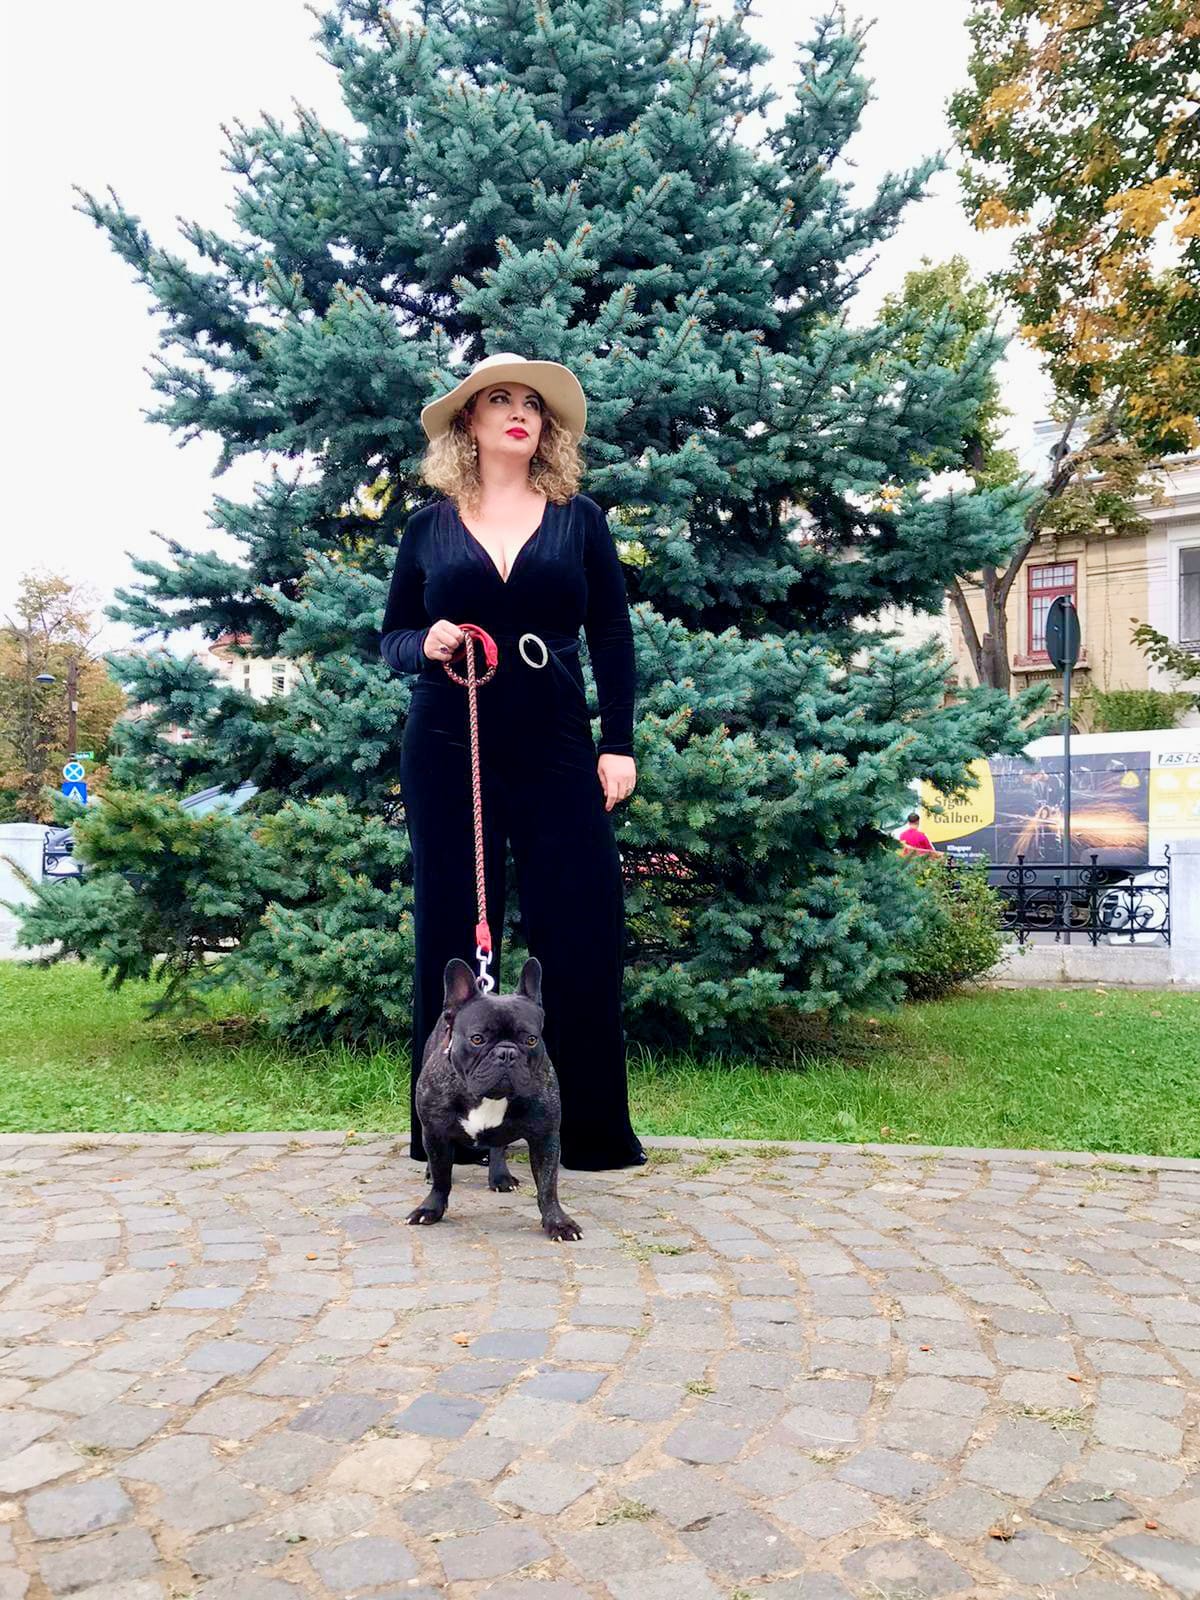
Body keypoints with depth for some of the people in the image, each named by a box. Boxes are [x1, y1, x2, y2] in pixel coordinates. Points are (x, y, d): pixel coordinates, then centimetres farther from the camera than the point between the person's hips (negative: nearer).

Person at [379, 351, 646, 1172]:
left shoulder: (579, 518, 8)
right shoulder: (429, 526, 9)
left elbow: (613, 639, 6)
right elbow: (391, 637, 11)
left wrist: (618, 745, -1)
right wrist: (426, 644, -12)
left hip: (558, 749, 0)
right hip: (448, 750, 0)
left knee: (581, 927, -3)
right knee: (454, 928, 4)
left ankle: (592, 1128, 10)